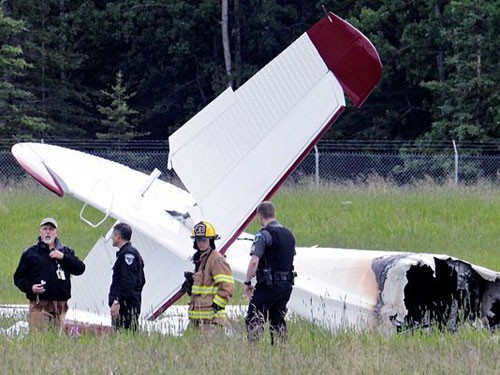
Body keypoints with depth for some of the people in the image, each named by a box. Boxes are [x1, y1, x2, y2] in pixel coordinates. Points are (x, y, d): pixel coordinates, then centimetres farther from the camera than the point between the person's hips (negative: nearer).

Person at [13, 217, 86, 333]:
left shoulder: (66, 252, 17)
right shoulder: (30, 253, 9)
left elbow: (80, 269, 6)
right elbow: (18, 277, 8)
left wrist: (63, 257, -6)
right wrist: (30, 288, -11)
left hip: (60, 306, 3)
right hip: (39, 306, -3)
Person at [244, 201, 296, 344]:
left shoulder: (264, 234, -13)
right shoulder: (289, 234, 12)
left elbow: (254, 261, -21)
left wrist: (247, 282, -12)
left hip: (268, 285, -7)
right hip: (287, 284, 7)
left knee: (253, 321, -4)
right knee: (278, 321, 13)